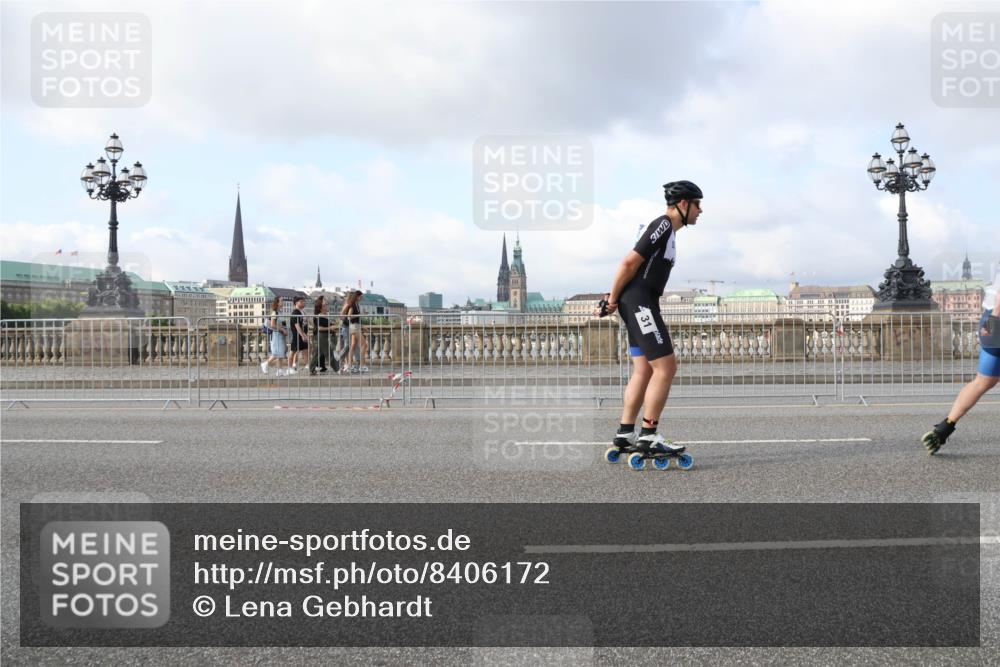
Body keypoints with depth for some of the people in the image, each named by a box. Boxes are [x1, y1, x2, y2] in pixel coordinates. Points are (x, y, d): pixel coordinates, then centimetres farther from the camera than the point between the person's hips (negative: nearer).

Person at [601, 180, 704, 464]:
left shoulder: (667, 229, 20)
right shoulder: (663, 225, -12)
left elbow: (632, 265, 21)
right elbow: (630, 263, -17)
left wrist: (615, 299, 14)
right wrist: (614, 299, -9)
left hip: (642, 305, 10)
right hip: (640, 302, -10)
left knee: (644, 371, 11)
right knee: (665, 367, -11)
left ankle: (625, 434, 14)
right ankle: (648, 437, -10)